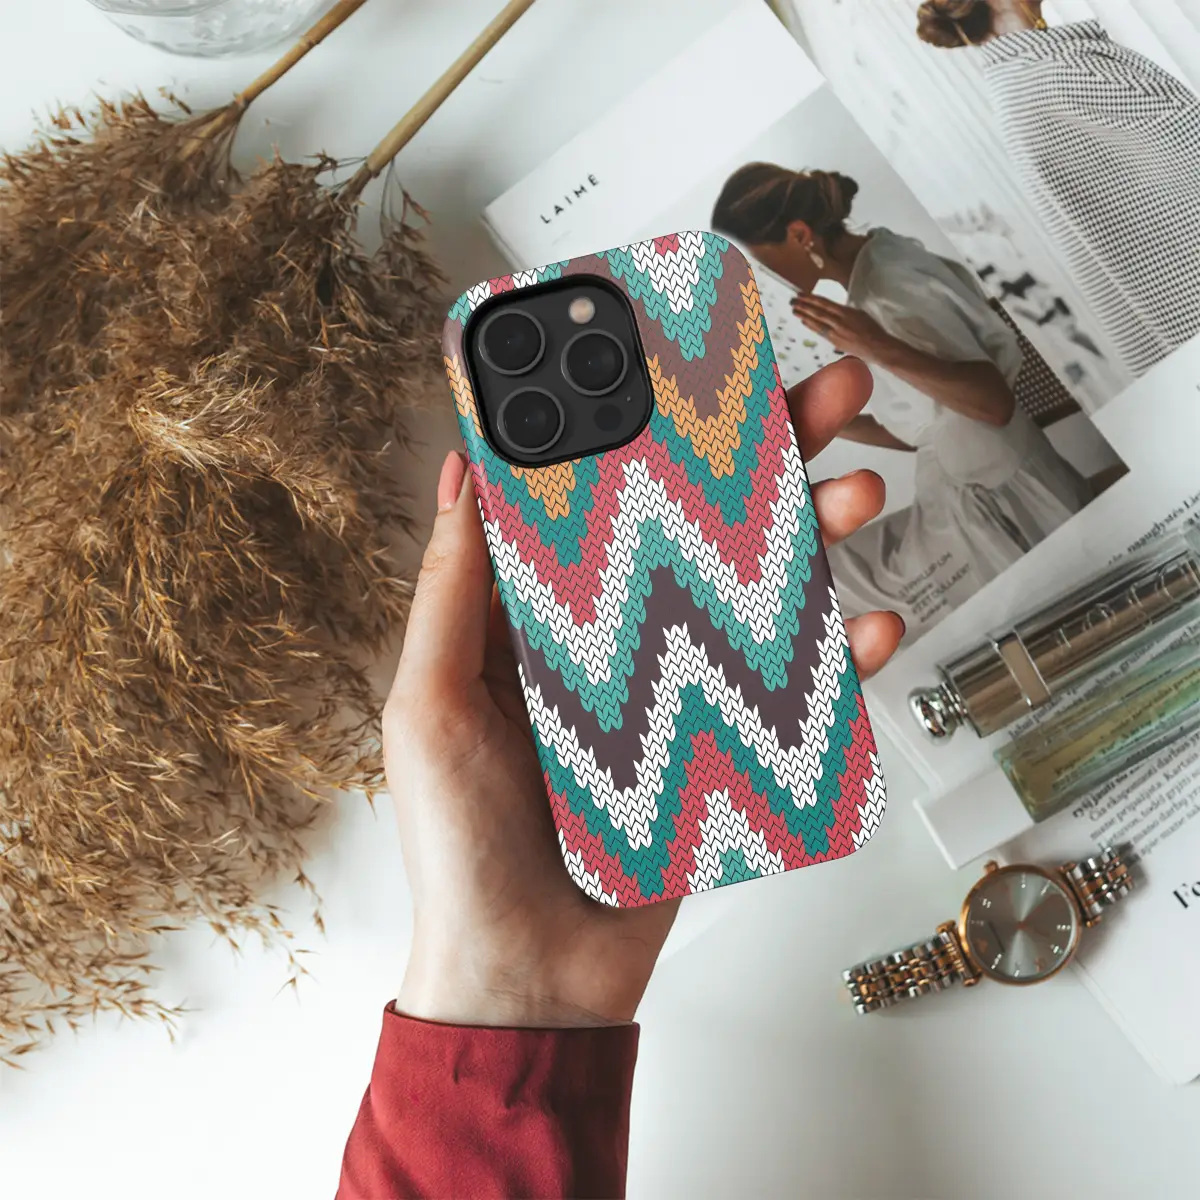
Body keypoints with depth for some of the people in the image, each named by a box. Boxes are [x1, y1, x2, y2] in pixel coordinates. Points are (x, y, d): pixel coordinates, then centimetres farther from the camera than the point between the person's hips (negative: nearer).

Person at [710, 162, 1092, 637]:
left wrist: (880, 350, -38)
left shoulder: (888, 291, -22)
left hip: (1001, 510, -9)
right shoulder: (880, 265, 6)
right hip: (974, 504, 9)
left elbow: (995, 403, -29)